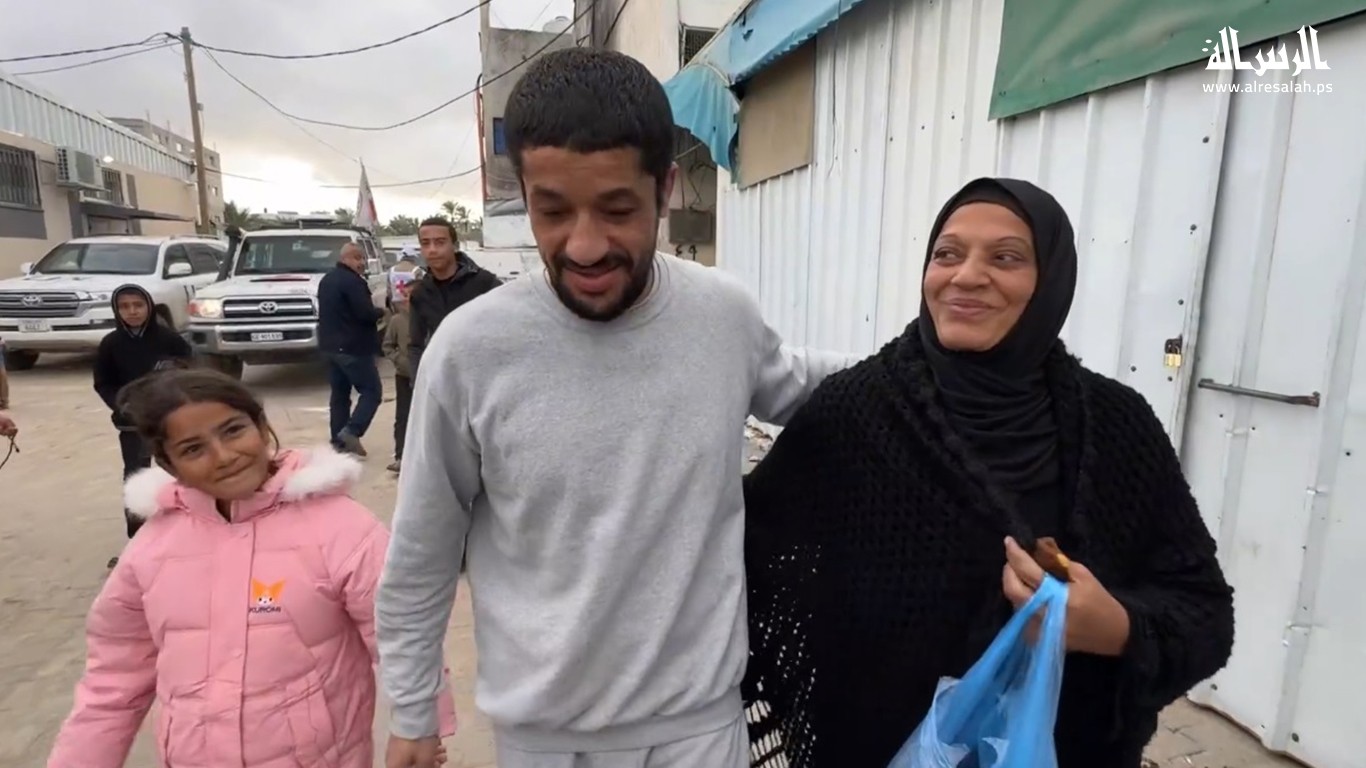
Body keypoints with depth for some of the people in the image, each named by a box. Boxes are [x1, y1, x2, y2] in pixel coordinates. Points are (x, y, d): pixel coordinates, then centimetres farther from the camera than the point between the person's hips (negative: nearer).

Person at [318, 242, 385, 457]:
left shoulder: (326, 280, 18)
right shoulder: (353, 281, -15)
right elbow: (366, 313, -22)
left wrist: (373, 314, 14)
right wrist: (381, 312, -1)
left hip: (331, 345, 10)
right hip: (353, 347, -10)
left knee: (340, 394, 12)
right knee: (372, 391, -3)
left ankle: (339, 439, 14)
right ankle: (351, 431, -14)